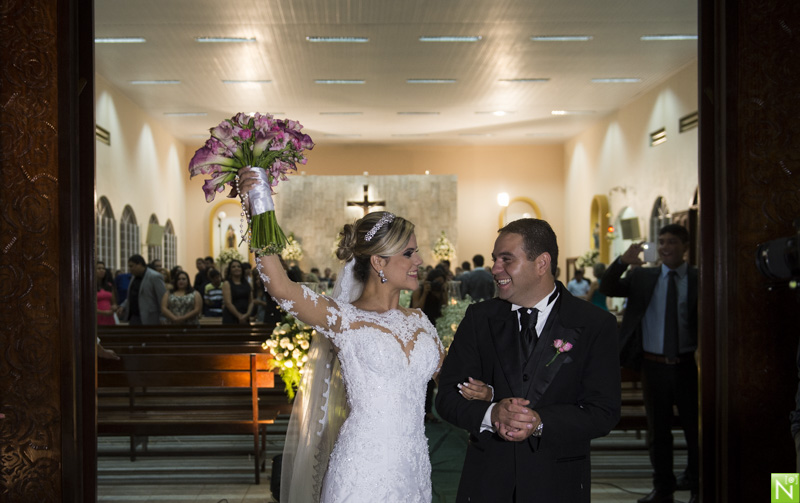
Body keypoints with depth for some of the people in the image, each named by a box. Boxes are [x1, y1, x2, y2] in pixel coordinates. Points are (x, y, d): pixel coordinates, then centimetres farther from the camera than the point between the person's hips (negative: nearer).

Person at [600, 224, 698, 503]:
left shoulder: (698, 279, -1)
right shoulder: (642, 277, 6)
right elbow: (607, 288, -4)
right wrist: (623, 261, -20)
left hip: (687, 365, -2)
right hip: (654, 365, 2)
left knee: (695, 428, 8)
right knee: (658, 430, 12)